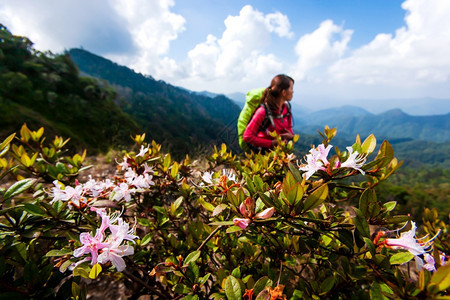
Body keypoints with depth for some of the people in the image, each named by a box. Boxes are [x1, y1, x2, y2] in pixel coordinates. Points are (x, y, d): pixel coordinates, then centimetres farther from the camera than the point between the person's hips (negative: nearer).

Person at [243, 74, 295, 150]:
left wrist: (291, 135, -5)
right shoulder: (263, 111, -19)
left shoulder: (286, 108, 2)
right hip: (263, 153, -5)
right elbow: (247, 137, -18)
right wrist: (271, 143, -18)